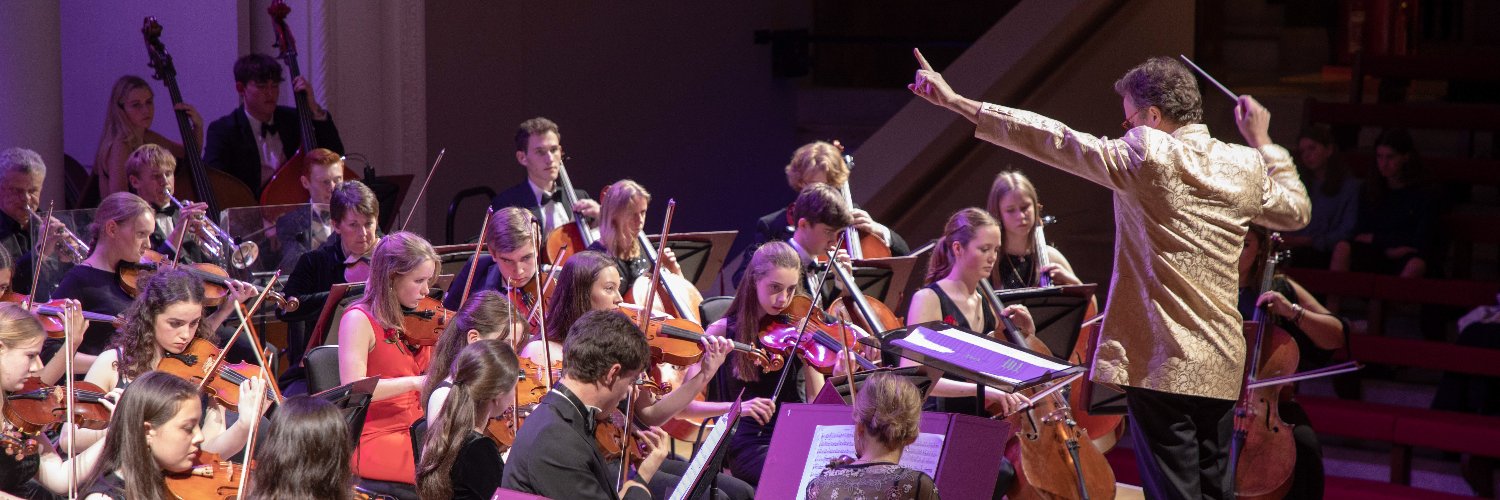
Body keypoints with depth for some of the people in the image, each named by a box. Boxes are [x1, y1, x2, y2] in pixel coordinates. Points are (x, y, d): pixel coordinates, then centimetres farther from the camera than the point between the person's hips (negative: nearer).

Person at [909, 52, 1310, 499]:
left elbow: (1055, 141, -13)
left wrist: (960, 104, -11)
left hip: (1161, 362, -6)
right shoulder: (1246, 165, 6)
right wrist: (1263, 143, 32)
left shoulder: (1146, 156, -11)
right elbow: (1295, 210, 24)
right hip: (1221, 365, 7)